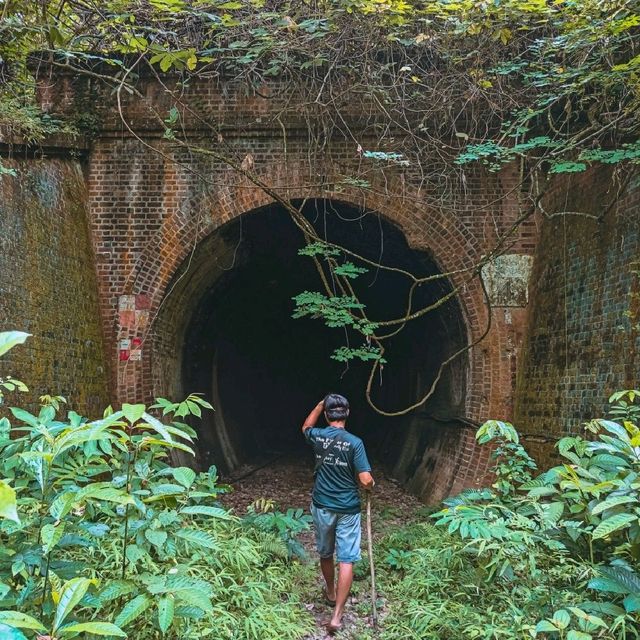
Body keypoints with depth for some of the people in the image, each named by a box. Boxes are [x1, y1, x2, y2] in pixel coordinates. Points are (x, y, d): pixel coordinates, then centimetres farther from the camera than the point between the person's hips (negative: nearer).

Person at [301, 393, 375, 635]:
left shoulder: (318, 436, -6)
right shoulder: (354, 442, -17)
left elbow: (306, 427, 20)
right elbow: (365, 480, -19)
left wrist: (320, 404, 22)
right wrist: (371, 486, 4)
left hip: (322, 506, 3)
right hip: (348, 509, -3)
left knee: (325, 554, 23)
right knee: (346, 560, 1)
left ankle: (330, 593, 45)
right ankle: (337, 615, -3)